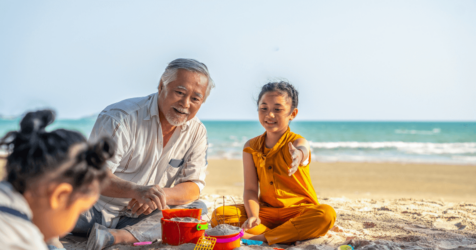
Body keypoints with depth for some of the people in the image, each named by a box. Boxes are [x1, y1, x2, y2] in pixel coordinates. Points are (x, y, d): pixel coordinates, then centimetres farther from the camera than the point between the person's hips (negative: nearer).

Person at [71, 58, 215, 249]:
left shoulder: (196, 132, 1)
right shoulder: (121, 118, -15)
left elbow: (194, 186, 0)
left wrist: (161, 195, -22)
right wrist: (137, 191, -42)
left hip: (143, 215, 6)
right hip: (99, 210, -5)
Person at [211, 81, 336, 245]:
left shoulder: (298, 142, -9)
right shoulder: (251, 147, 3)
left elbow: (302, 150, -37)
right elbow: (250, 189, -3)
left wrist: (298, 155, -63)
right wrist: (253, 217, -22)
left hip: (298, 211, -3)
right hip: (266, 210, 3)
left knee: (326, 214, -35)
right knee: (219, 215, -17)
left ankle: (263, 237, -26)